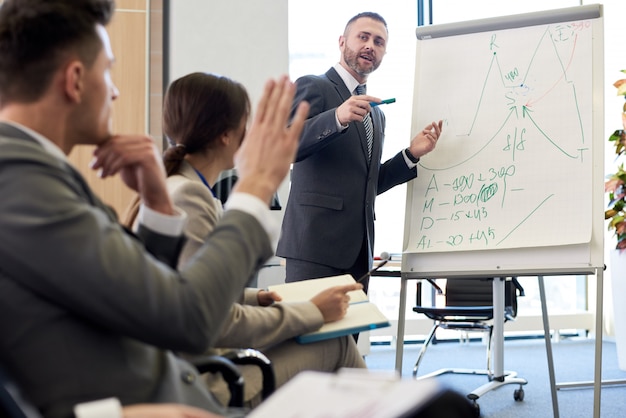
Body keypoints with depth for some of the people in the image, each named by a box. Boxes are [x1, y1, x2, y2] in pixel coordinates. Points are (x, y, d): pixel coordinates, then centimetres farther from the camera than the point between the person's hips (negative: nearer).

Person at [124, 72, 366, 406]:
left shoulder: (174, 187, 10)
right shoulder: (188, 196, -19)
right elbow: (220, 325, -21)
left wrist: (254, 297, 10)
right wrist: (313, 312, -10)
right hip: (202, 386, -9)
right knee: (338, 345, 2)